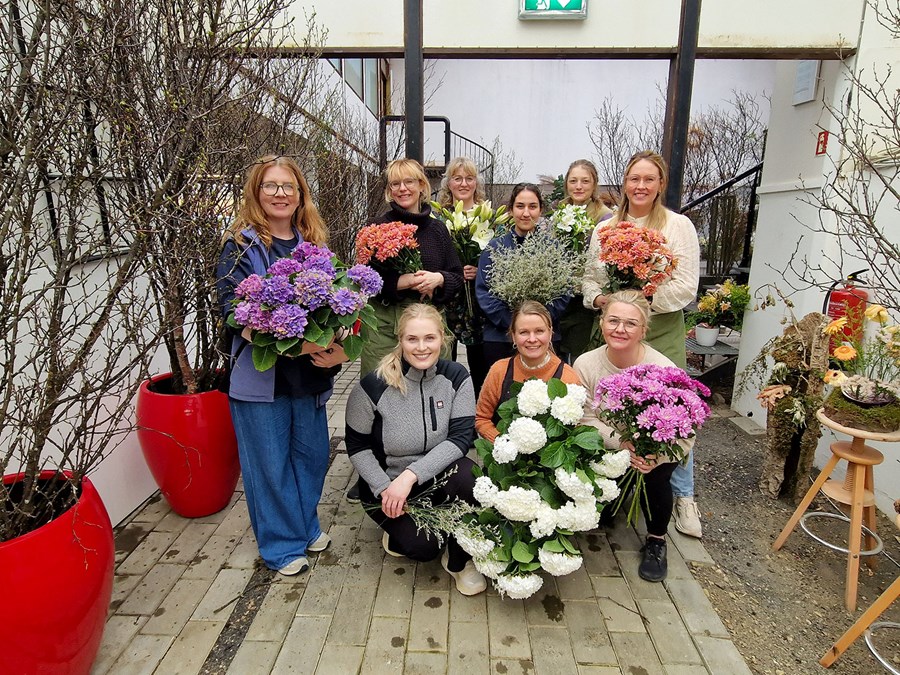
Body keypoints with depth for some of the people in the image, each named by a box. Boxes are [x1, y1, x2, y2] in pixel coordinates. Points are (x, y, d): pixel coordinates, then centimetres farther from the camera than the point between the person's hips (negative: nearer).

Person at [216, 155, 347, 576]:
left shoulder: (314, 242, 9)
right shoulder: (241, 244, -5)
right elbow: (233, 309, -14)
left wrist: (335, 348, -9)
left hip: (309, 372, 5)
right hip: (260, 374, -4)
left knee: (312, 453, 16)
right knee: (270, 462, 7)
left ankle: (306, 525, 39)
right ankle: (282, 545, 28)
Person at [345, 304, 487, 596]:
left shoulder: (456, 377, -11)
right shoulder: (373, 386, -16)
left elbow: (461, 437, -17)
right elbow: (357, 446, -6)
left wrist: (411, 475, -26)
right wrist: (384, 489, -19)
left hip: (437, 473, 2)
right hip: (386, 480, -1)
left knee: (469, 478, -31)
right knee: (422, 545, -22)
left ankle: (459, 559, -4)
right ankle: (398, 531, 17)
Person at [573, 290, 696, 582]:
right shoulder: (585, 364, -15)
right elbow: (586, 419, -14)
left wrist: (656, 456, -40)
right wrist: (621, 443, -31)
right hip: (607, 449, 1)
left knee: (655, 476, -31)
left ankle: (656, 540, 0)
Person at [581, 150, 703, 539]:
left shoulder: (678, 226, 0)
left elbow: (686, 288, -7)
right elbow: (590, 278, 13)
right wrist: (599, 298, -8)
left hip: (662, 334, -3)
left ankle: (683, 496, 21)